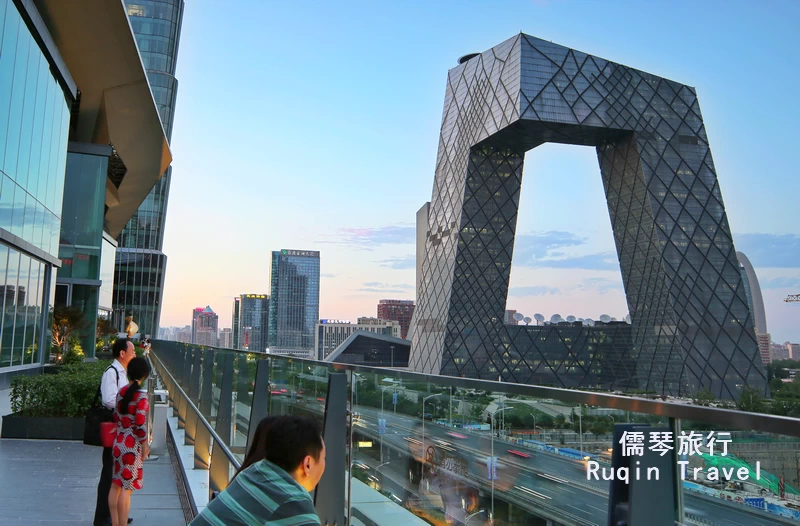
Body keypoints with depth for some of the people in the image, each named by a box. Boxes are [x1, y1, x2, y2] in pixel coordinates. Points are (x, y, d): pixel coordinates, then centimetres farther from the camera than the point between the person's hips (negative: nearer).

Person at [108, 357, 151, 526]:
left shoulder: (121, 391, 4)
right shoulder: (142, 395, -17)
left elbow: (116, 416, 11)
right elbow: (140, 423, -18)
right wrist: (145, 444, -8)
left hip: (118, 443, 8)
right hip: (132, 446, -7)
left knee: (116, 485, 16)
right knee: (126, 488, -2)